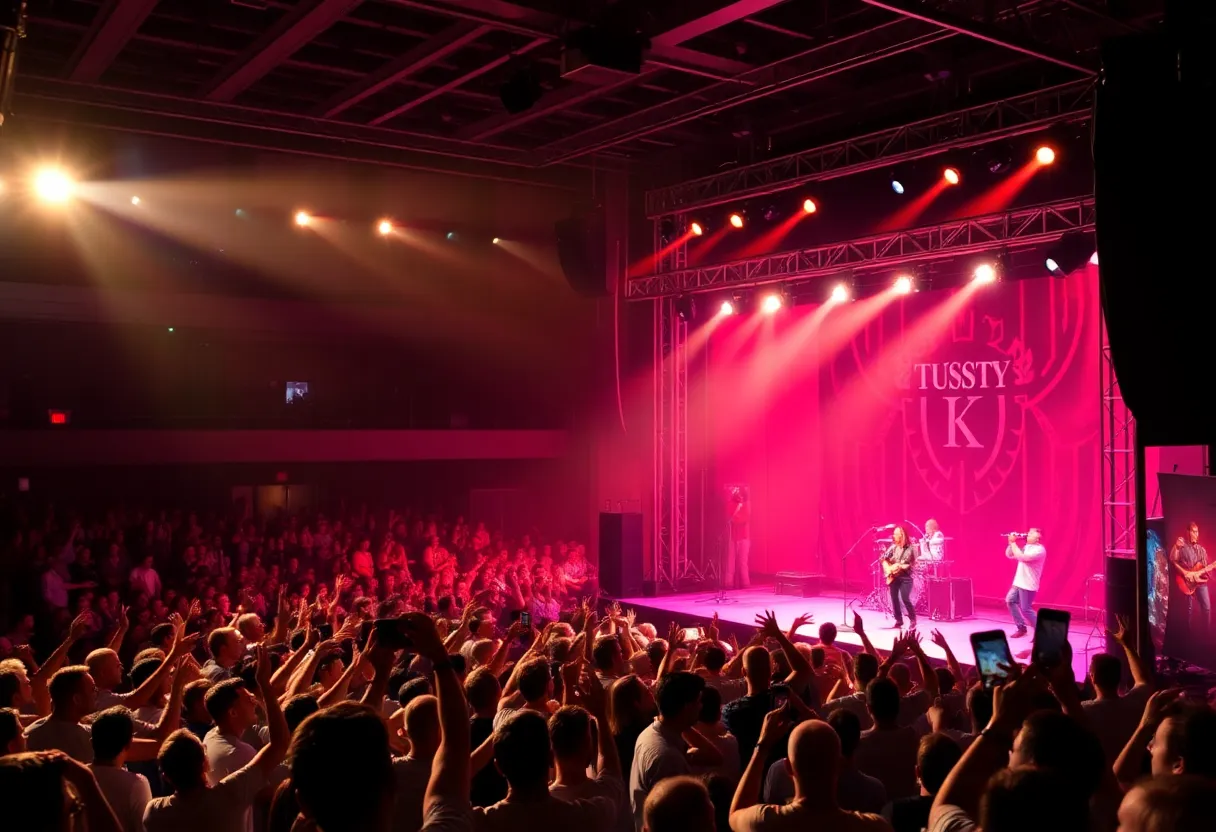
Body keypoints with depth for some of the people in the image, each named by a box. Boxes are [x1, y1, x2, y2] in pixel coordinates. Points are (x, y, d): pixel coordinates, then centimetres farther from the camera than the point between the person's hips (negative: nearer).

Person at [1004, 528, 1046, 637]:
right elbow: (1009, 555, 14)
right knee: (1010, 600, 8)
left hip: (1028, 585, -9)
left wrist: (1013, 543, -19)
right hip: (1019, 582, 9)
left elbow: (1021, 557, -27)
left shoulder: (1039, 550, -16)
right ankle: (1021, 628, 16)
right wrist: (1011, 543, -1)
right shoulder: (1026, 547, 13)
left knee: (1025, 610, -8)